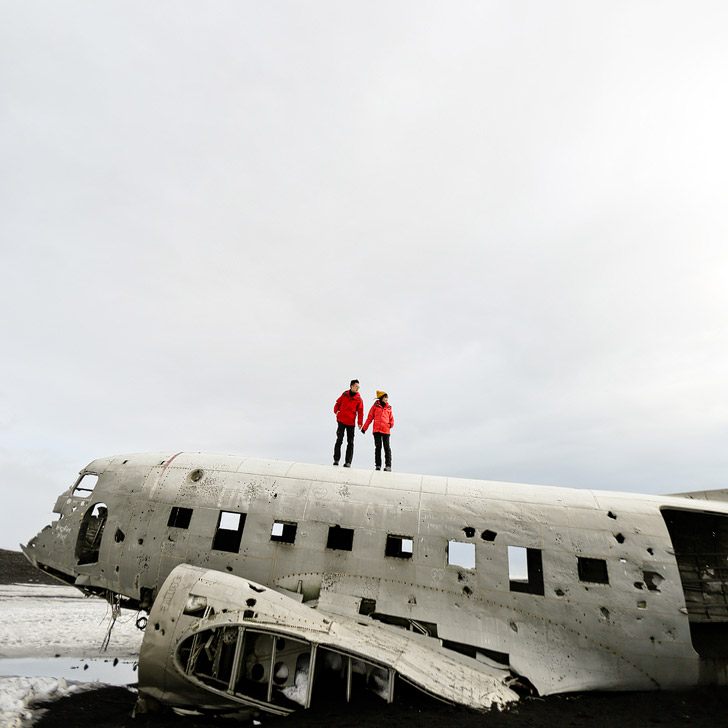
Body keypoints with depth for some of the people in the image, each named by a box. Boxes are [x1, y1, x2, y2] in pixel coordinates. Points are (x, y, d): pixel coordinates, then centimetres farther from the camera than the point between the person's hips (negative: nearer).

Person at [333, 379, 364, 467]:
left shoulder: (359, 399, 2)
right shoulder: (344, 395, 4)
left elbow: (360, 411, 1)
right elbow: (338, 403, 16)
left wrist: (360, 423, -8)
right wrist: (336, 411, -1)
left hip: (351, 422, 0)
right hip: (341, 420, 0)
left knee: (350, 442, 0)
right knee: (339, 439, -4)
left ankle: (348, 462, 4)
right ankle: (336, 459, 6)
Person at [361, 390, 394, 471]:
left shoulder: (389, 407, 14)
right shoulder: (375, 406, 8)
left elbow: (391, 418, 22)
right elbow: (369, 417, 9)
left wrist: (391, 424, 0)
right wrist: (364, 428, 8)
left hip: (386, 430, 1)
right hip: (376, 429, -1)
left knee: (387, 447, -3)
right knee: (378, 447, 0)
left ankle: (388, 465, 0)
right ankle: (378, 465, 7)